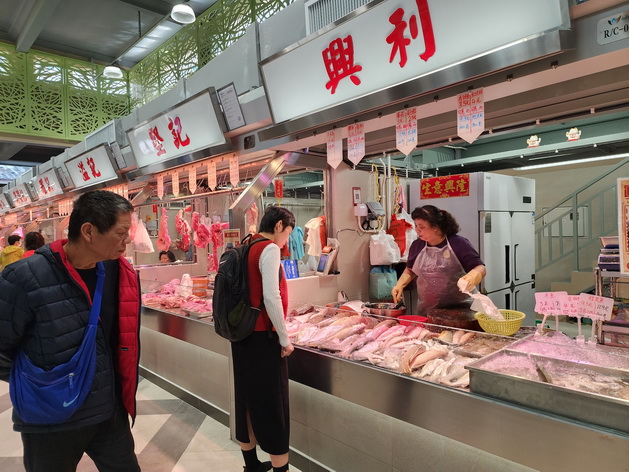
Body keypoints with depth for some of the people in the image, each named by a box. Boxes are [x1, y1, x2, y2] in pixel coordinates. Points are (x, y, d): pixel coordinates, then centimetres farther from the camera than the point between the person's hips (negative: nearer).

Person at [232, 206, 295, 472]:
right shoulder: (269, 249, -14)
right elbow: (271, 297, -23)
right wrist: (285, 338, -14)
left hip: (242, 334, 9)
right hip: (263, 336, -8)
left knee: (247, 397, 17)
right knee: (272, 403, 1)